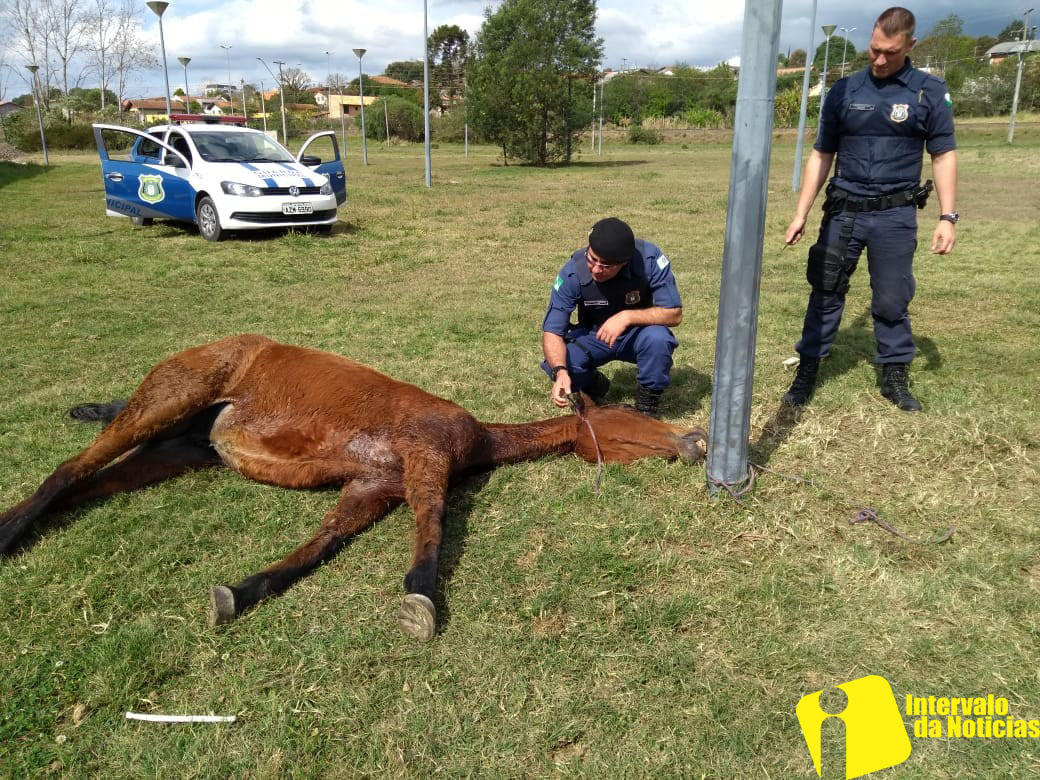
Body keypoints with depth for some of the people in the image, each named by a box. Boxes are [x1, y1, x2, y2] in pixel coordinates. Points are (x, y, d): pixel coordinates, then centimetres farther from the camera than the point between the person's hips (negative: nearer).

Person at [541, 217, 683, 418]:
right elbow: (552, 331, -24)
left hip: (638, 335, -1)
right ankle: (594, 385, 9)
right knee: (554, 364, -26)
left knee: (658, 338, -35)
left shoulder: (650, 259, -27)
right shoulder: (573, 271, -24)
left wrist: (627, 316, -37)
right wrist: (560, 372, -42)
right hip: (592, 336, 1)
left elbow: (674, 314, -23)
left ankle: (648, 402, -7)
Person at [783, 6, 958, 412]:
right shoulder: (844, 90, 3)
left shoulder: (930, 91, 0)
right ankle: (808, 369, 14)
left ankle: (895, 376, 20)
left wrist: (947, 216, -6)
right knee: (825, 293, 5)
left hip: (896, 215, -1)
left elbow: (944, 155, 2)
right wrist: (801, 213, 3)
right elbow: (821, 155, 7)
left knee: (892, 300, 6)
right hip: (844, 211, 1)